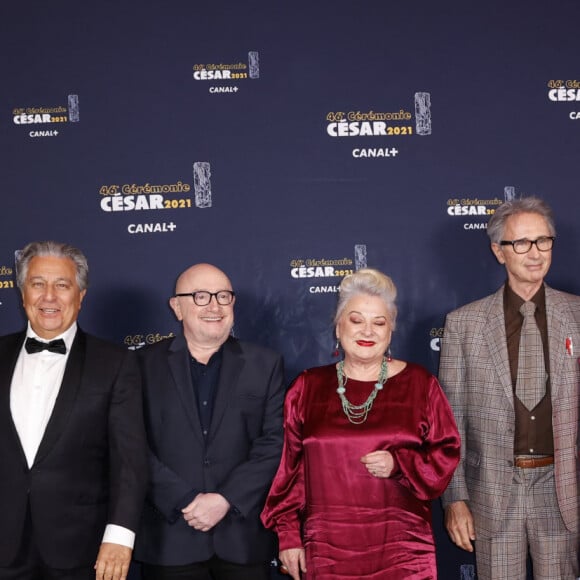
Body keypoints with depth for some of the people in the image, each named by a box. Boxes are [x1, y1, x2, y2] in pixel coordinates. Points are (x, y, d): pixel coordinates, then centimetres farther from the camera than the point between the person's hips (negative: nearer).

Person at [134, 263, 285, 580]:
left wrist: (226, 500, -12)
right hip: (171, 538, 0)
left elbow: (274, 442, -3)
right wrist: (186, 501, -12)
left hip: (244, 536, 1)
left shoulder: (265, 364, 4)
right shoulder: (146, 364, 2)